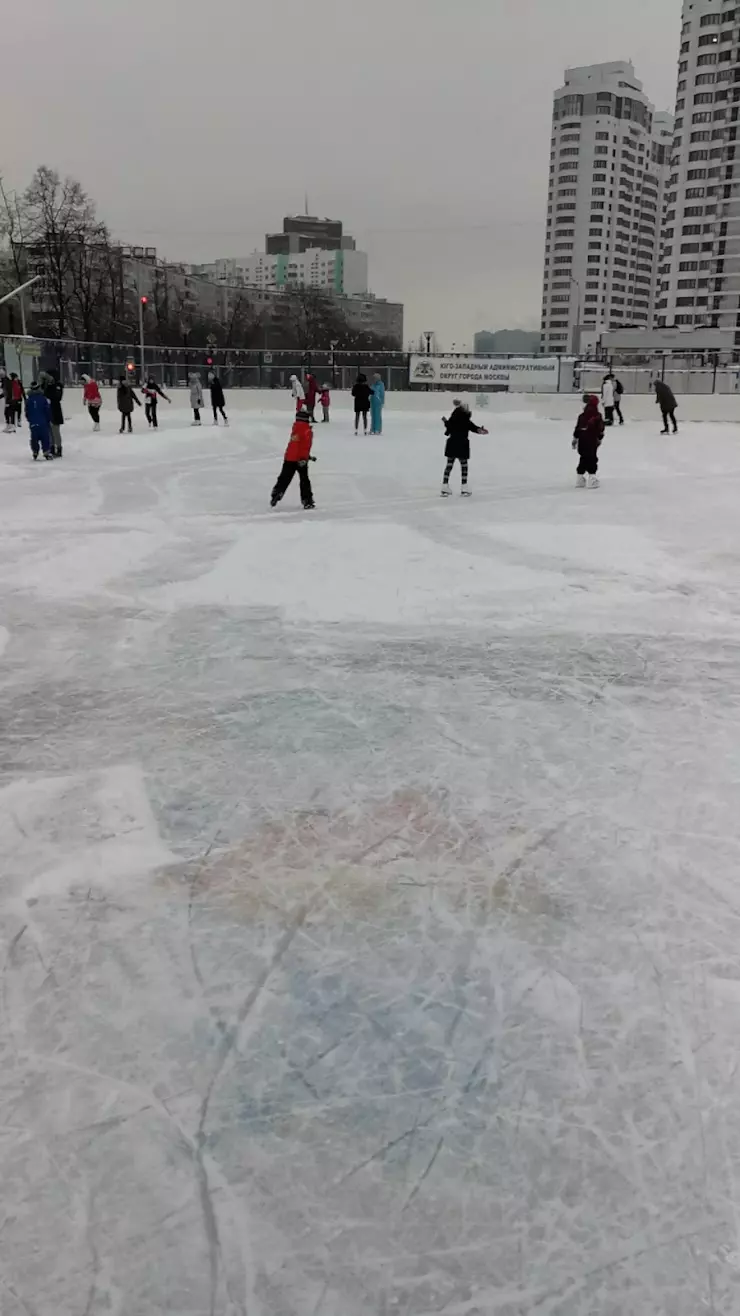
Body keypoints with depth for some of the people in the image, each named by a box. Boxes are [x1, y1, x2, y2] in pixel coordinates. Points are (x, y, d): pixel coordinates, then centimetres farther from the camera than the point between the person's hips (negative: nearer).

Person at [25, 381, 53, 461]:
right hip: (43, 422, -3)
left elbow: (27, 412, 7)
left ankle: (35, 453, 11)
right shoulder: (43, 399, -7)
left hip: (33, 423, 3)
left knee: (34, 438, 10)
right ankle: (47, 453, -4)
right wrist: (49, 420, 6)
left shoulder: (28, 400, 1)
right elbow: (48, 411, -4)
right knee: (45, 437, 1)